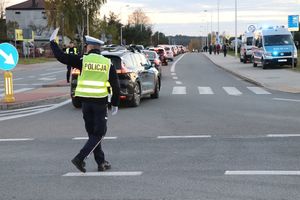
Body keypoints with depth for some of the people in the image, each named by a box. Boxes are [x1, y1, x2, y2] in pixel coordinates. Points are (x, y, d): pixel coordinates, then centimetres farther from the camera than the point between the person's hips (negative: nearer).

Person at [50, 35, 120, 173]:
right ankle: (80, 158, -9)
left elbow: (61, 56, -2)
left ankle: (101, 162, 17)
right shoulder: (108, 63, 2)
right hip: (100, 102, -1)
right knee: (99, 133, 6)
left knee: (93, 133, 14)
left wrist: (53, 42, 12)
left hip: (86, 102, 1)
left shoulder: (83, 60, -2)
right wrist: (115, 104, 10)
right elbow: (115, 85, 2)